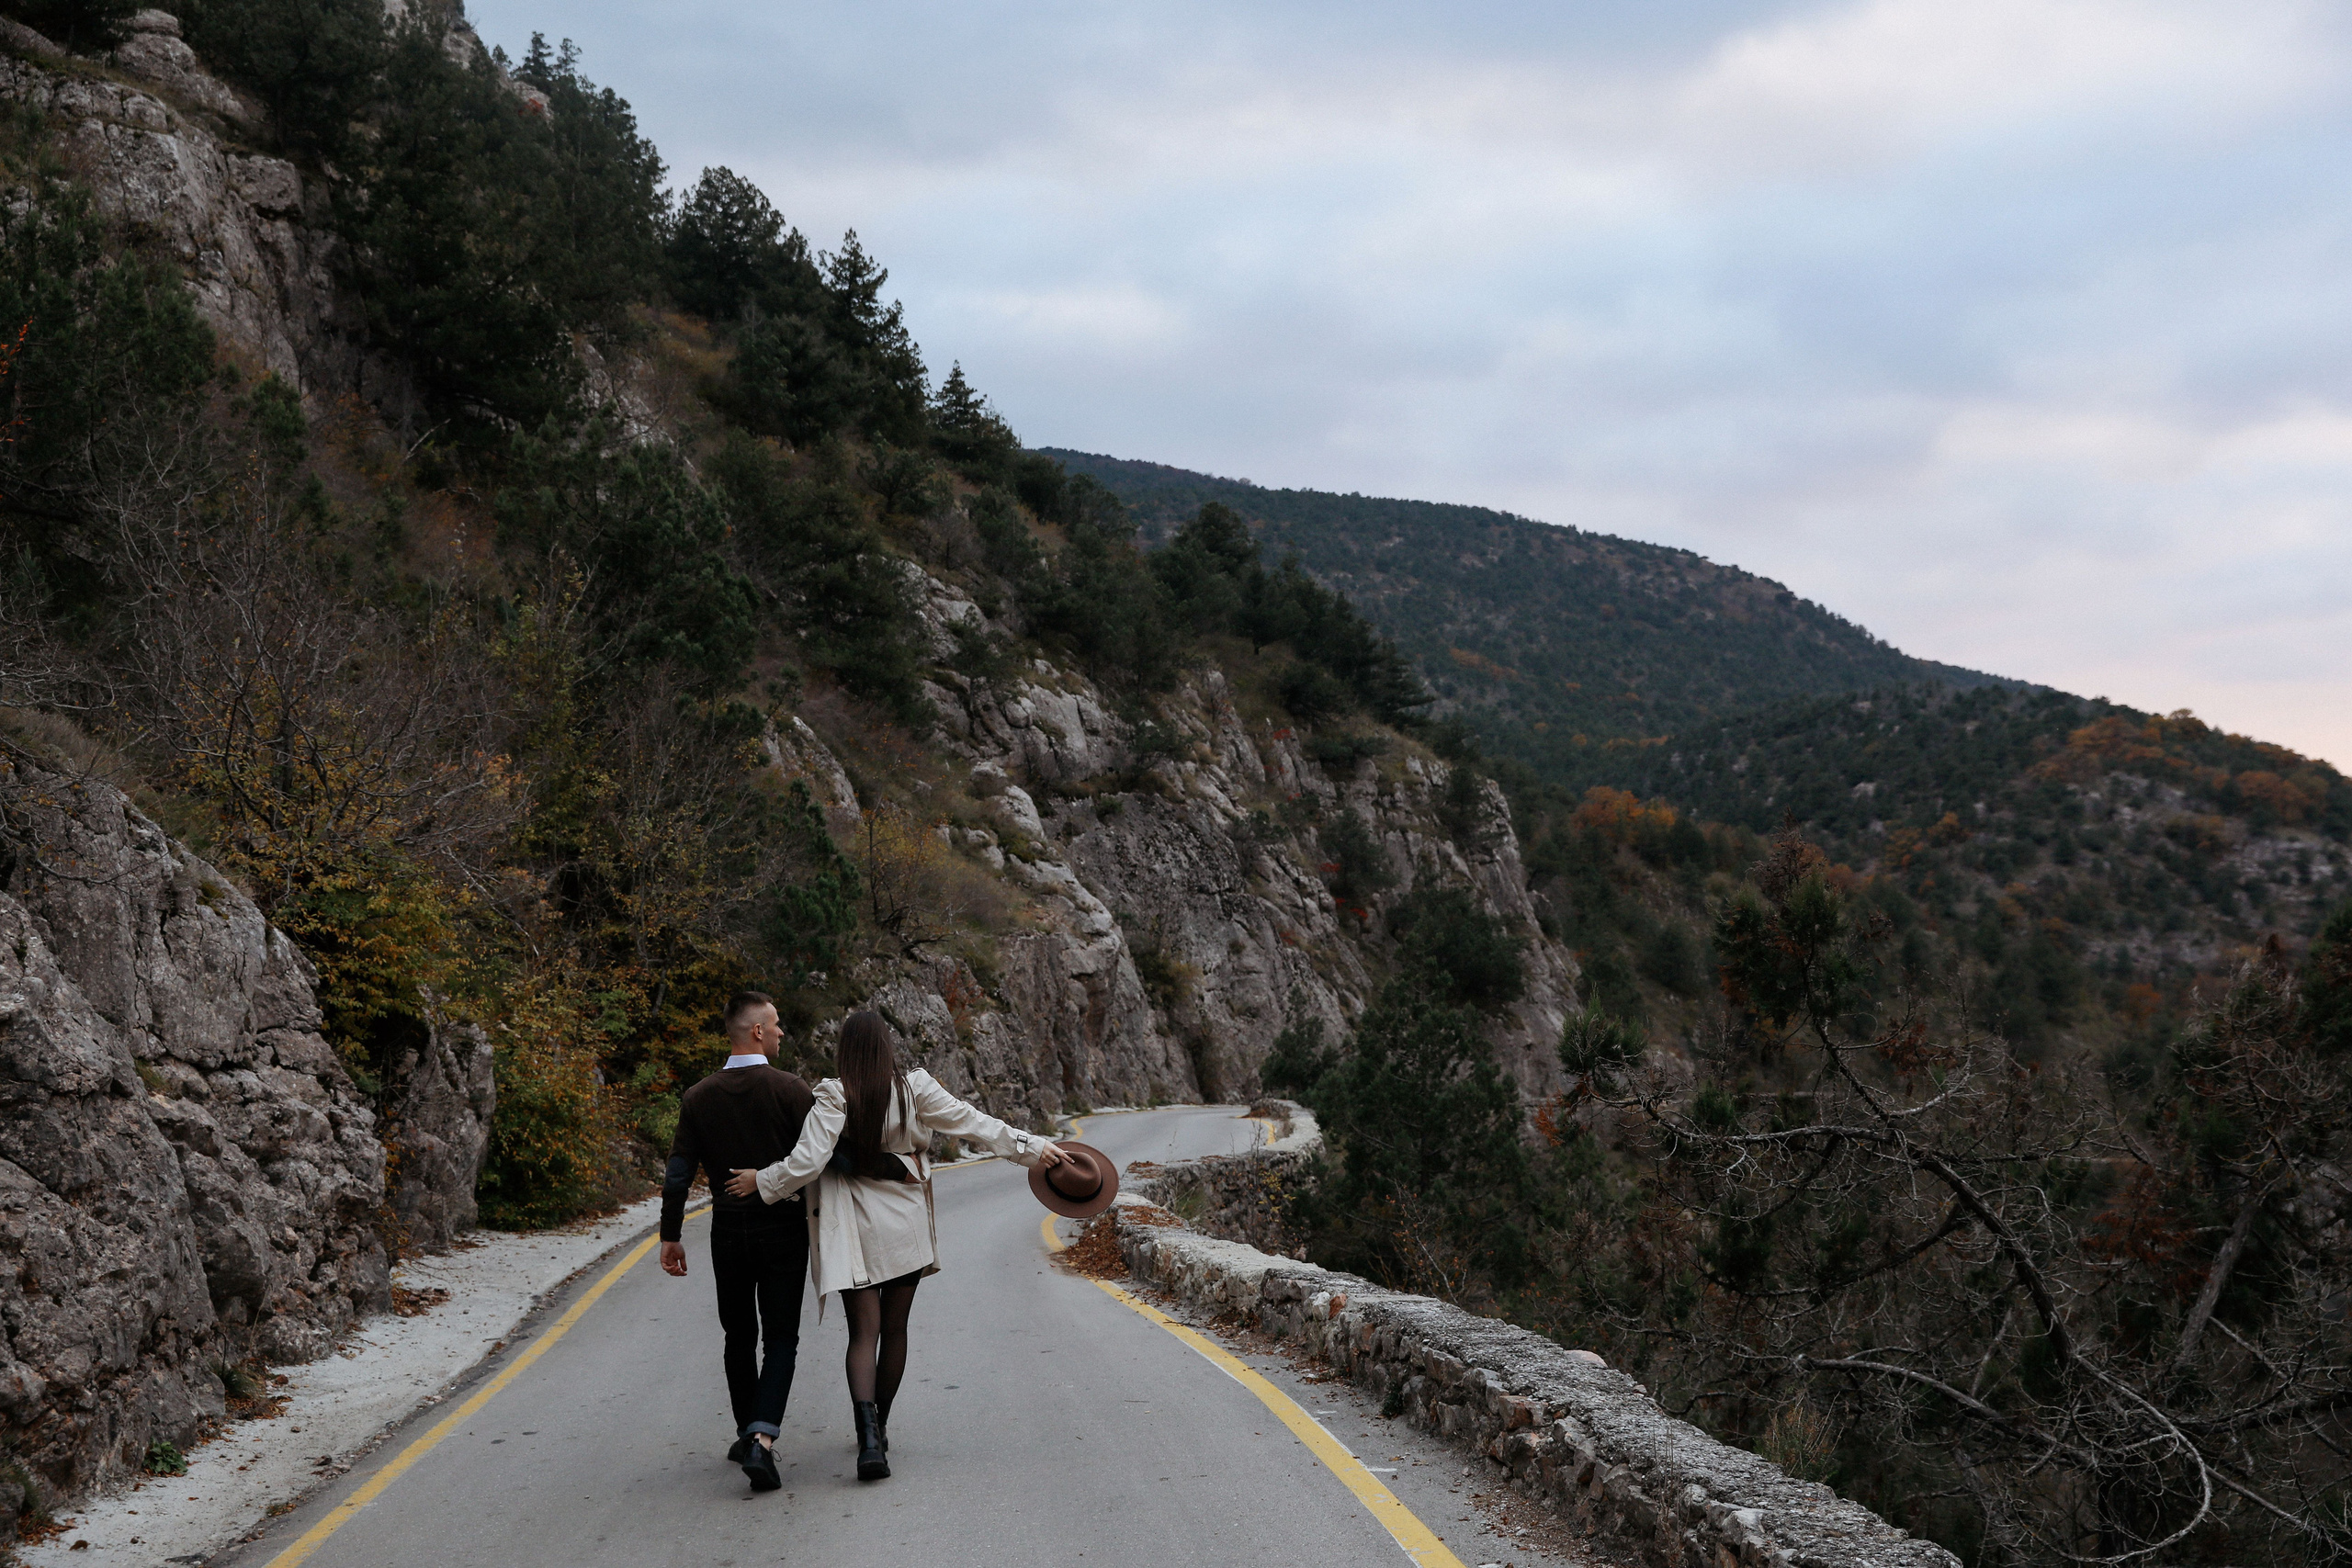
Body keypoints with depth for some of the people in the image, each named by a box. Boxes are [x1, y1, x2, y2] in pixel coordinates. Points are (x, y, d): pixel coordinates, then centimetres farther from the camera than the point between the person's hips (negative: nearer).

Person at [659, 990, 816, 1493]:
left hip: (728, 1229, 3)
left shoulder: (699, 1097, 0)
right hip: (783, 1226, -3)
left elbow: (678, 1172, -1)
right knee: (781, 1339, 0)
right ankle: (762, 1437, -18)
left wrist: (670, 1235, 7)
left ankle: (747, 1435, 25)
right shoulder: (790, 1089, -10)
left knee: (739, 1337, 18)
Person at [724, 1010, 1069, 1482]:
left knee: (864, 1332, -2)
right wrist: (1032, 1146, 8)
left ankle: (868, 1429, -24)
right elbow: (972, 1122, 0)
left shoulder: (834, 1097, -11)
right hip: (906, 1227, 2)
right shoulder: (915, 1089, -5)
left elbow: (808, 1162, -15)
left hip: (856, 1231, -2)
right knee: (894, 1329, 15)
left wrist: (761, 1181, 1)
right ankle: (878, 1429, 27)